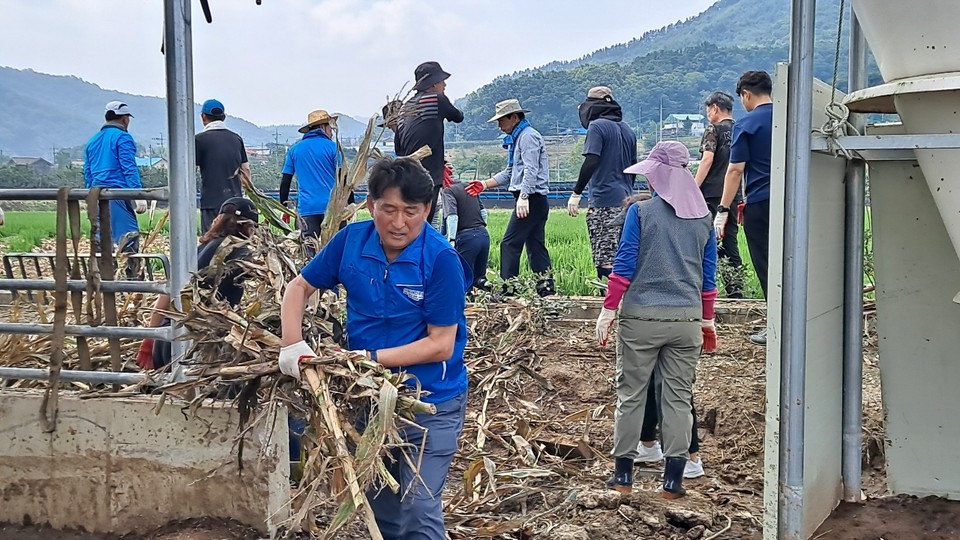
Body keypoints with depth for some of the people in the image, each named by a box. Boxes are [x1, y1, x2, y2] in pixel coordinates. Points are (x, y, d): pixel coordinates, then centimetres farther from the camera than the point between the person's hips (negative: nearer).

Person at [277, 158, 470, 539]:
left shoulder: (441, 260, -20)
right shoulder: (351, 241, -7)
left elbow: (441, 345, -20)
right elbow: (299, 287, 5)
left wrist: (372, 358, -24)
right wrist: (292, 344, -10)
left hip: (430, 403, -5)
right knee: (380, 508, 20)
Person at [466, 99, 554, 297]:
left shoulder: (528, 136, -9)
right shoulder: (517, 139, 22)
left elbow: (531, 170, -20)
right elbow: (510, 173, 24)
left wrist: (523, 196, -28)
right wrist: (485, 184, 15)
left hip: (532, 199, -10)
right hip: (535, 201, 10)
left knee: (509, 244, -11)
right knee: (535, 245, 9)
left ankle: (507, 289, -11)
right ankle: (546, 288, 9)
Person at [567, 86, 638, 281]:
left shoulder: (597, 126, -7)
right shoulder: (627, 130, 17)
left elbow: (591, 162, -18)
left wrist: (576, 194, -15)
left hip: (603, 201, -8)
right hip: (625, 199, 8)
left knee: (605, 260, -9)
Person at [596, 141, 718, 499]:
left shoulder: (641, 211, -6)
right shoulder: (703, 218, 6)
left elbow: (624, 265, -8)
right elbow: (708, 274, 11)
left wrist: (608, 309, -2)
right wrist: (707, 319, 21)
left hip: (641, 318, -3)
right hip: (687, 319, 3)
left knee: (631, 394, 8)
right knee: (679, 398, 8)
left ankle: (623, 474, 15)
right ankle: (673, 479, 9)